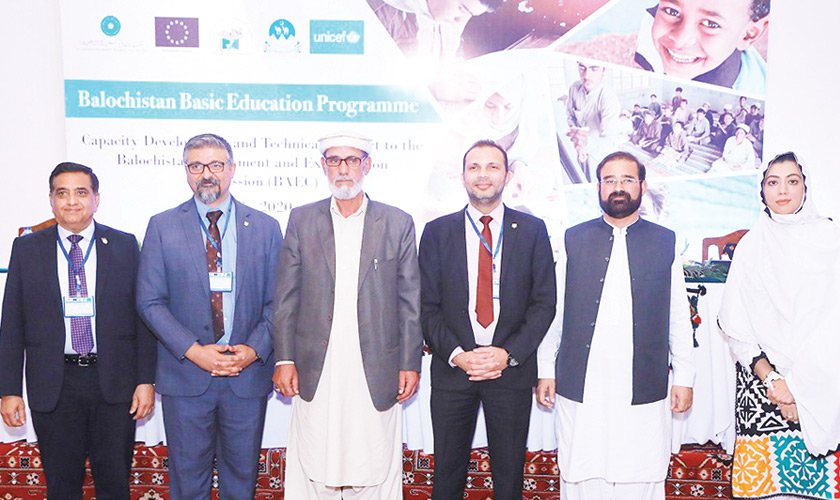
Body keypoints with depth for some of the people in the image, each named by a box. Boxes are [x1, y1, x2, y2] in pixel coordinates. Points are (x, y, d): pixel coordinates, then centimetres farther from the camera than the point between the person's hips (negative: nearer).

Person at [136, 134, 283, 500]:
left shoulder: (265, 228, 4)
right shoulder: (162, 227, 2)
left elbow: (277, 301, 3)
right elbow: (150, 301, -2)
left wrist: (254, 350, -12)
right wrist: (194, 351, -13)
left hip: (248, 375, 1)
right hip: (185, 375, 0)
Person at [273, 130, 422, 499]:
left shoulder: (398, 223, 4)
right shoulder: (301, 220, 7)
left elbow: (410, 302, 4)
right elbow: (286, 298, 6)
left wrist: (410, 364, 1)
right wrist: (284, 359, 0)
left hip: (376, 371, -1)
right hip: (316, 373, 1)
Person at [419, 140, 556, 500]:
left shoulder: (532, 230, 4)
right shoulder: (437, 232, 4)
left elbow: (544, 302, 0)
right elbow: (428, 306, 2)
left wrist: (508, 354, -11)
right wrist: (457, 355, -11)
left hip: (512, 370, 0)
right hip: (451, 370, 1)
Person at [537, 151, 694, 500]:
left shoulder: (666, 242, 8)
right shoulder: (574, 240, 8)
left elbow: (678, 317, 9)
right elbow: (554, 312, 8)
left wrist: (684, 377, 6)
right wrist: (546, 370, 5)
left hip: (643, 391, 0)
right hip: (580, 388, 0)